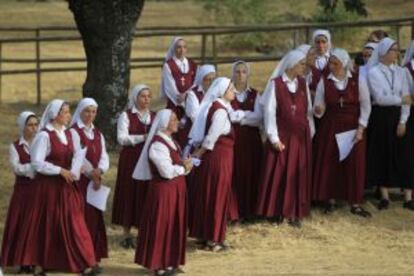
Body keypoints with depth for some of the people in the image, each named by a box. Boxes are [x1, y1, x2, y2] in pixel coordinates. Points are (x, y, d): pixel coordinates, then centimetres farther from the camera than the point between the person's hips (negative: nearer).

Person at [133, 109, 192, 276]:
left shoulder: (170, 141, 11)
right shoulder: (157, 145, -20)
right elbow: (167, 171, -25)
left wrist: (185, 165, -2)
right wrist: (184, 168, -10)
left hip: (174, 189, 10)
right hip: (163, 190, -10)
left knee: (174, 226, 13)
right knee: (161, 226, -1)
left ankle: (169, 262, 21)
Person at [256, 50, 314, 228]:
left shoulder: (303, 83, 6)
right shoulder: (275, 84, -9)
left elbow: (308, 110, 10)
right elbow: (269, 112, -9)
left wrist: (310, 132, 6)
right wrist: (274, 138, -12)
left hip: (301, 137, 4)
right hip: (282, 136, -4)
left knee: (299, 175, 5)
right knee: (278, 174, 1)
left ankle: (295, 213, 13)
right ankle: (276, 212, 11)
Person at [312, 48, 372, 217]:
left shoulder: (358, 80, -5)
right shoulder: (324, 82, -1)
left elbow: (365, 106, -1)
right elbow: (319, 107, 2)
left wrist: (360, 128, -8)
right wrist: (318, 111, -22)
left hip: (352, 128, -1)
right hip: (330, 128, 1)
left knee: (354, 163, -2)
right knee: (329, 163, 0)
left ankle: (355, 204, 5)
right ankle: (330, 199, 12)